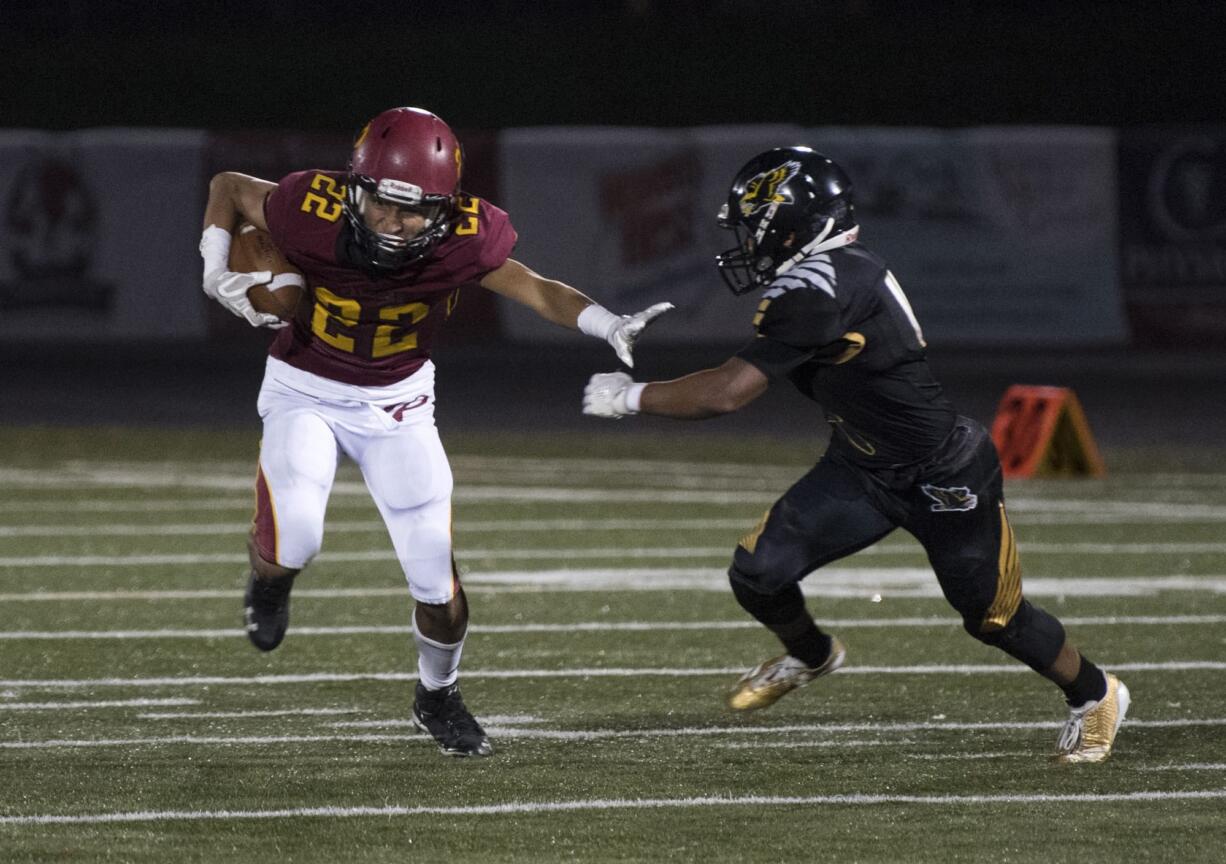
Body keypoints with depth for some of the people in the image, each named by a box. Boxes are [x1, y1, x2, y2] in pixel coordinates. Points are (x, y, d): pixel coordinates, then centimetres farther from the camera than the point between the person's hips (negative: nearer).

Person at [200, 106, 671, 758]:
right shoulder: (313, 215, -30)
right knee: (294, 536, -24)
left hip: (396, 402, 1)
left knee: (436, 571, -3)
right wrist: (217, 269, -23)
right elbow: (227, 187, -11)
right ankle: (269, 577, 16)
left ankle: (438, 696, 28)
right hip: (306, 390, -1)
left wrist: (608, 325, -28)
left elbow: (533, 288, -12)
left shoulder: (461, 240, -26)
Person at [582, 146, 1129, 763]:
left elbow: (728, 393, -31)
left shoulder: (816, 290, -31)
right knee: (758, 572, -2)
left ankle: (1095, 695, 37)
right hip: (862, 470, 8)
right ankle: (809, 654, 30)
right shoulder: (840, 272, -2)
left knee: (994, 617, 9)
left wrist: (631, 397, -21)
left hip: (944, 480, -8)